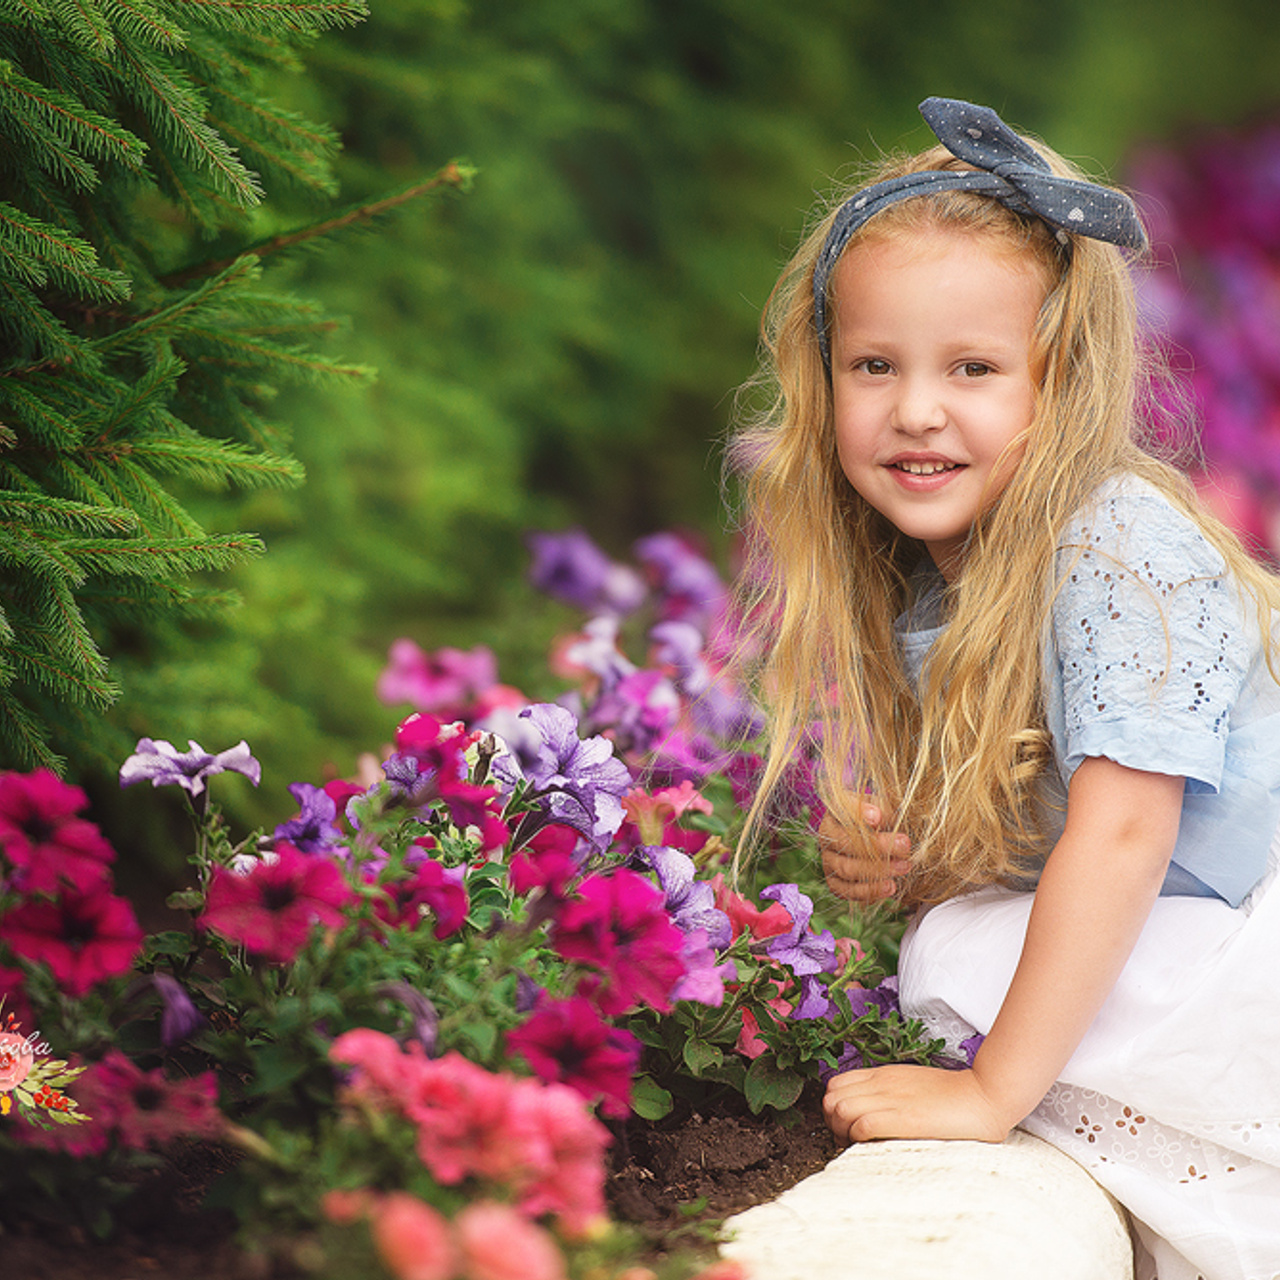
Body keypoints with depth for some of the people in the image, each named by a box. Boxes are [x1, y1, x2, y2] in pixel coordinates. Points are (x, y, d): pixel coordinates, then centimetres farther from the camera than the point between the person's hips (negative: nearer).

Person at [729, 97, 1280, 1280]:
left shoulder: (1124, 556, -23)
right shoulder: (916, 587, 3)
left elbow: (1120, 837, -27)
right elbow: (991, 853, 13)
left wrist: (995, 1090, -25)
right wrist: (892, 861, -11)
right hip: (1106, 962, 8)